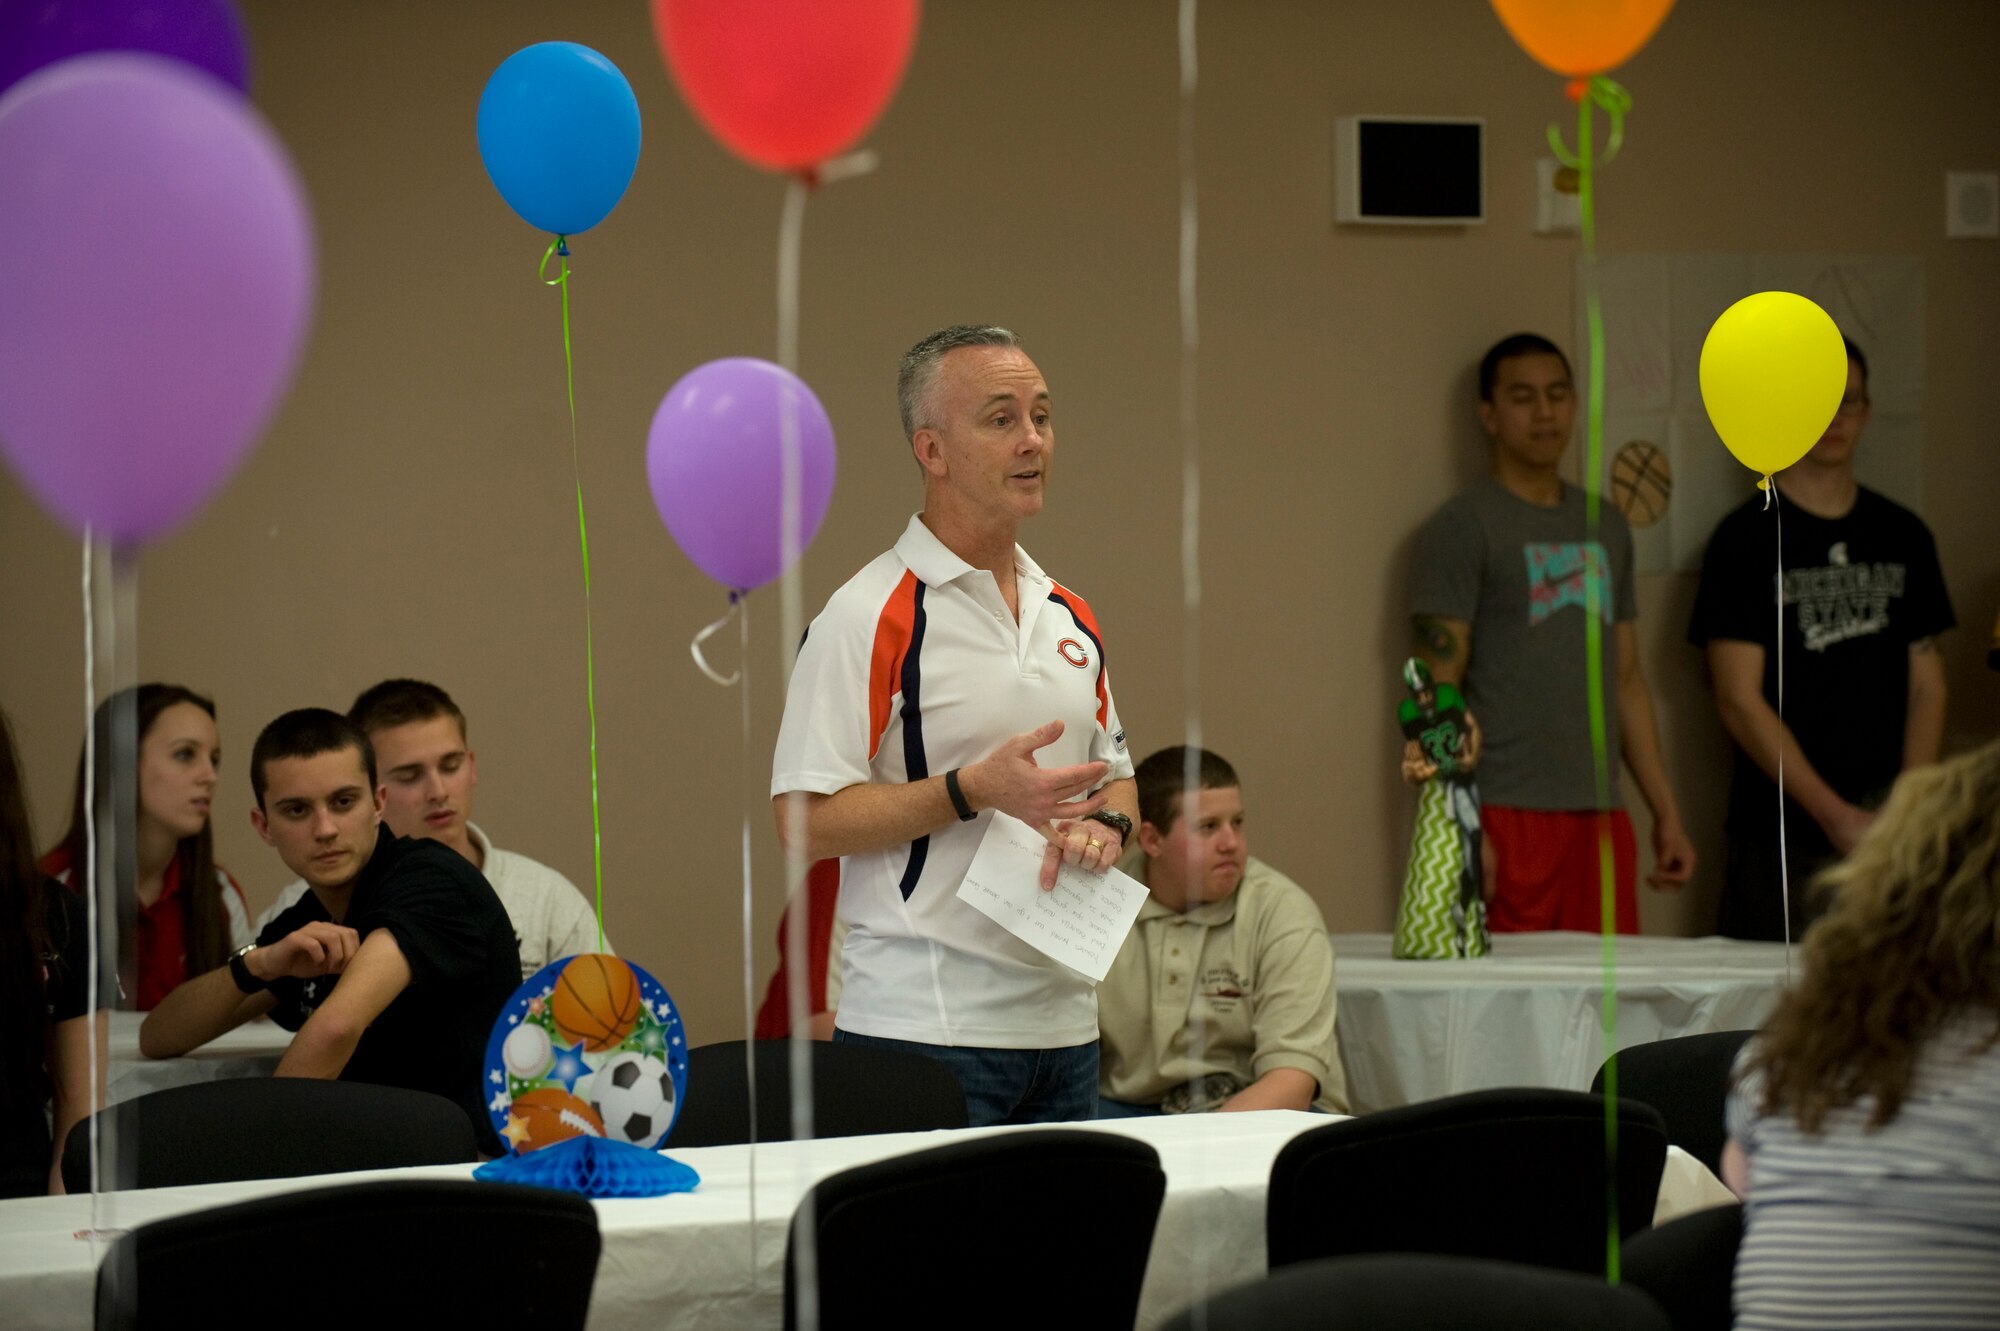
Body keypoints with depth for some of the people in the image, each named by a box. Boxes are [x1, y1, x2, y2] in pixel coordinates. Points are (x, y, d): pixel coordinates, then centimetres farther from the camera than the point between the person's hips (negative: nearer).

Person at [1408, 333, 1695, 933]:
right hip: (1511, 815, -6)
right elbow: (1440, 692, -7)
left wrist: (1667, 813, 17)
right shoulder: (1460, 529, -1)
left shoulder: (1606, 528, 19)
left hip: (1599, 815, 6)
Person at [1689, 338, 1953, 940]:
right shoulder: (1746, 540, -1)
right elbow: (1740, 700, -7)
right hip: (1783, 839, -4)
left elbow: (1926, 684, 13)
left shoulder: (1903, 536, 13)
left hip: (1887, 831, 4)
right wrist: (1834, 814, -14)